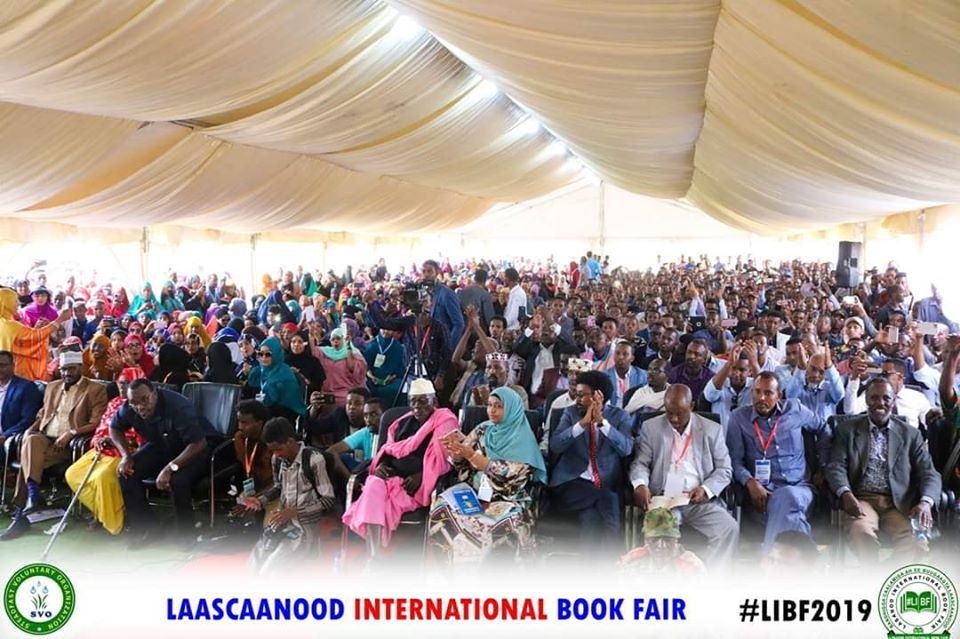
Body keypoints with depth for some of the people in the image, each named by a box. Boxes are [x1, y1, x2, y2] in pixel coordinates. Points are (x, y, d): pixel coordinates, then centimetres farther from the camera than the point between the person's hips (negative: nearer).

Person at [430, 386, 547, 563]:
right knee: (441, 507, -22)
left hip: (507, 500, -5)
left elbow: (509, 474, -15)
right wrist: (455, 446, -12)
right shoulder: (483, 430, 10)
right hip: (476, 493, 5)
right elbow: (460, 463, 11)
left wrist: (472, 455, -20)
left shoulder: (522, 438, -5)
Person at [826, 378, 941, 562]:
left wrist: (925, 502, -14)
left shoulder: (910, 434, 15)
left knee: (917, 540, -29)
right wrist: (846, 494, -20)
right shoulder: (847, 430, 12)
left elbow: (929, 472, 8)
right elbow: (836, 467, 2)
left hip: (898, 503, 1)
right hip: (861, 500, -1)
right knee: (861, 532, -33)